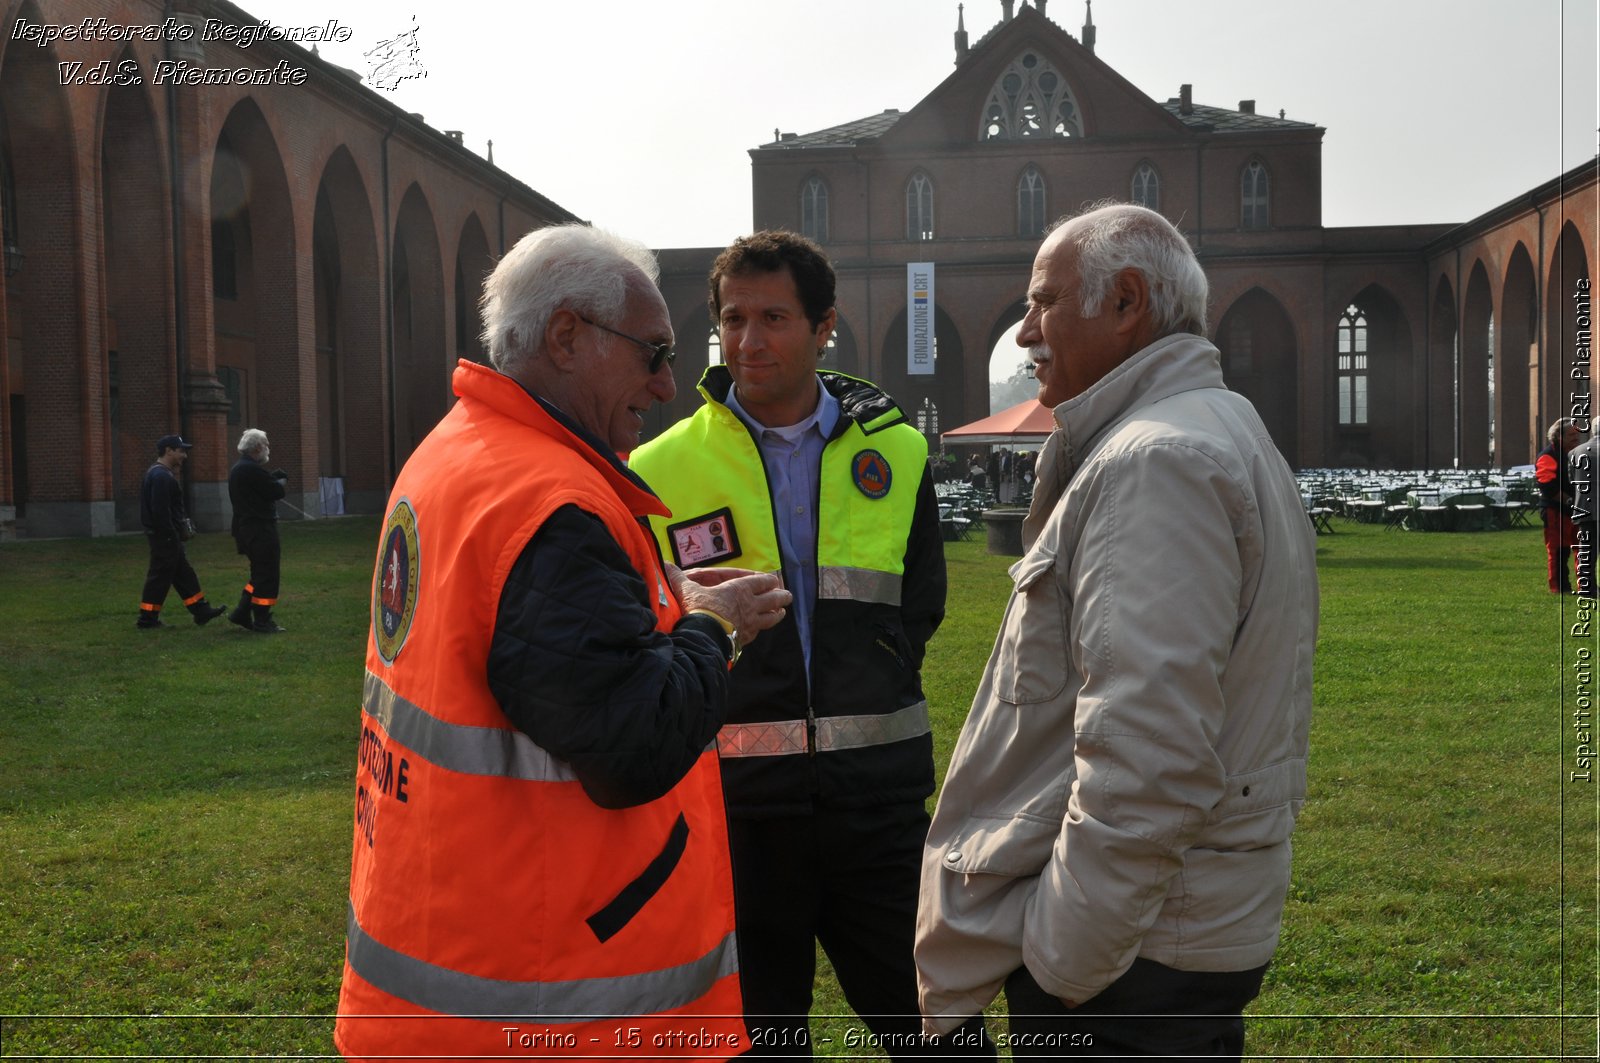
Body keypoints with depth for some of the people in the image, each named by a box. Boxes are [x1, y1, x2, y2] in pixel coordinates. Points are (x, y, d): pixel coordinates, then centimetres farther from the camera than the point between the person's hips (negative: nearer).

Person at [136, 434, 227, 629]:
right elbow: (160, 511, -26)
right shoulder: (162, 476, -19)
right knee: (160, 576, -3)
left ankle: (201, 610, 18)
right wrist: (172, 535, -20)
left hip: (166, 535, 11)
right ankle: (148, 618, 3)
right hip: (164, 536, -11)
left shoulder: (157, 473, 16)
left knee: (184, 574, 13)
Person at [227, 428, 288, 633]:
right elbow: (276, 491, -16)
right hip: (260, 530, -10)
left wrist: (274, 479, 2)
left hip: (246, 529, 10)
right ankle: (262, 622, 0)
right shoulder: (252, 470, -18)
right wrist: (280, 482, 4)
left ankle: (242, 613, 18)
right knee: (266, 575, -4)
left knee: (260, 573, 18)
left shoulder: (237, 470, 16)